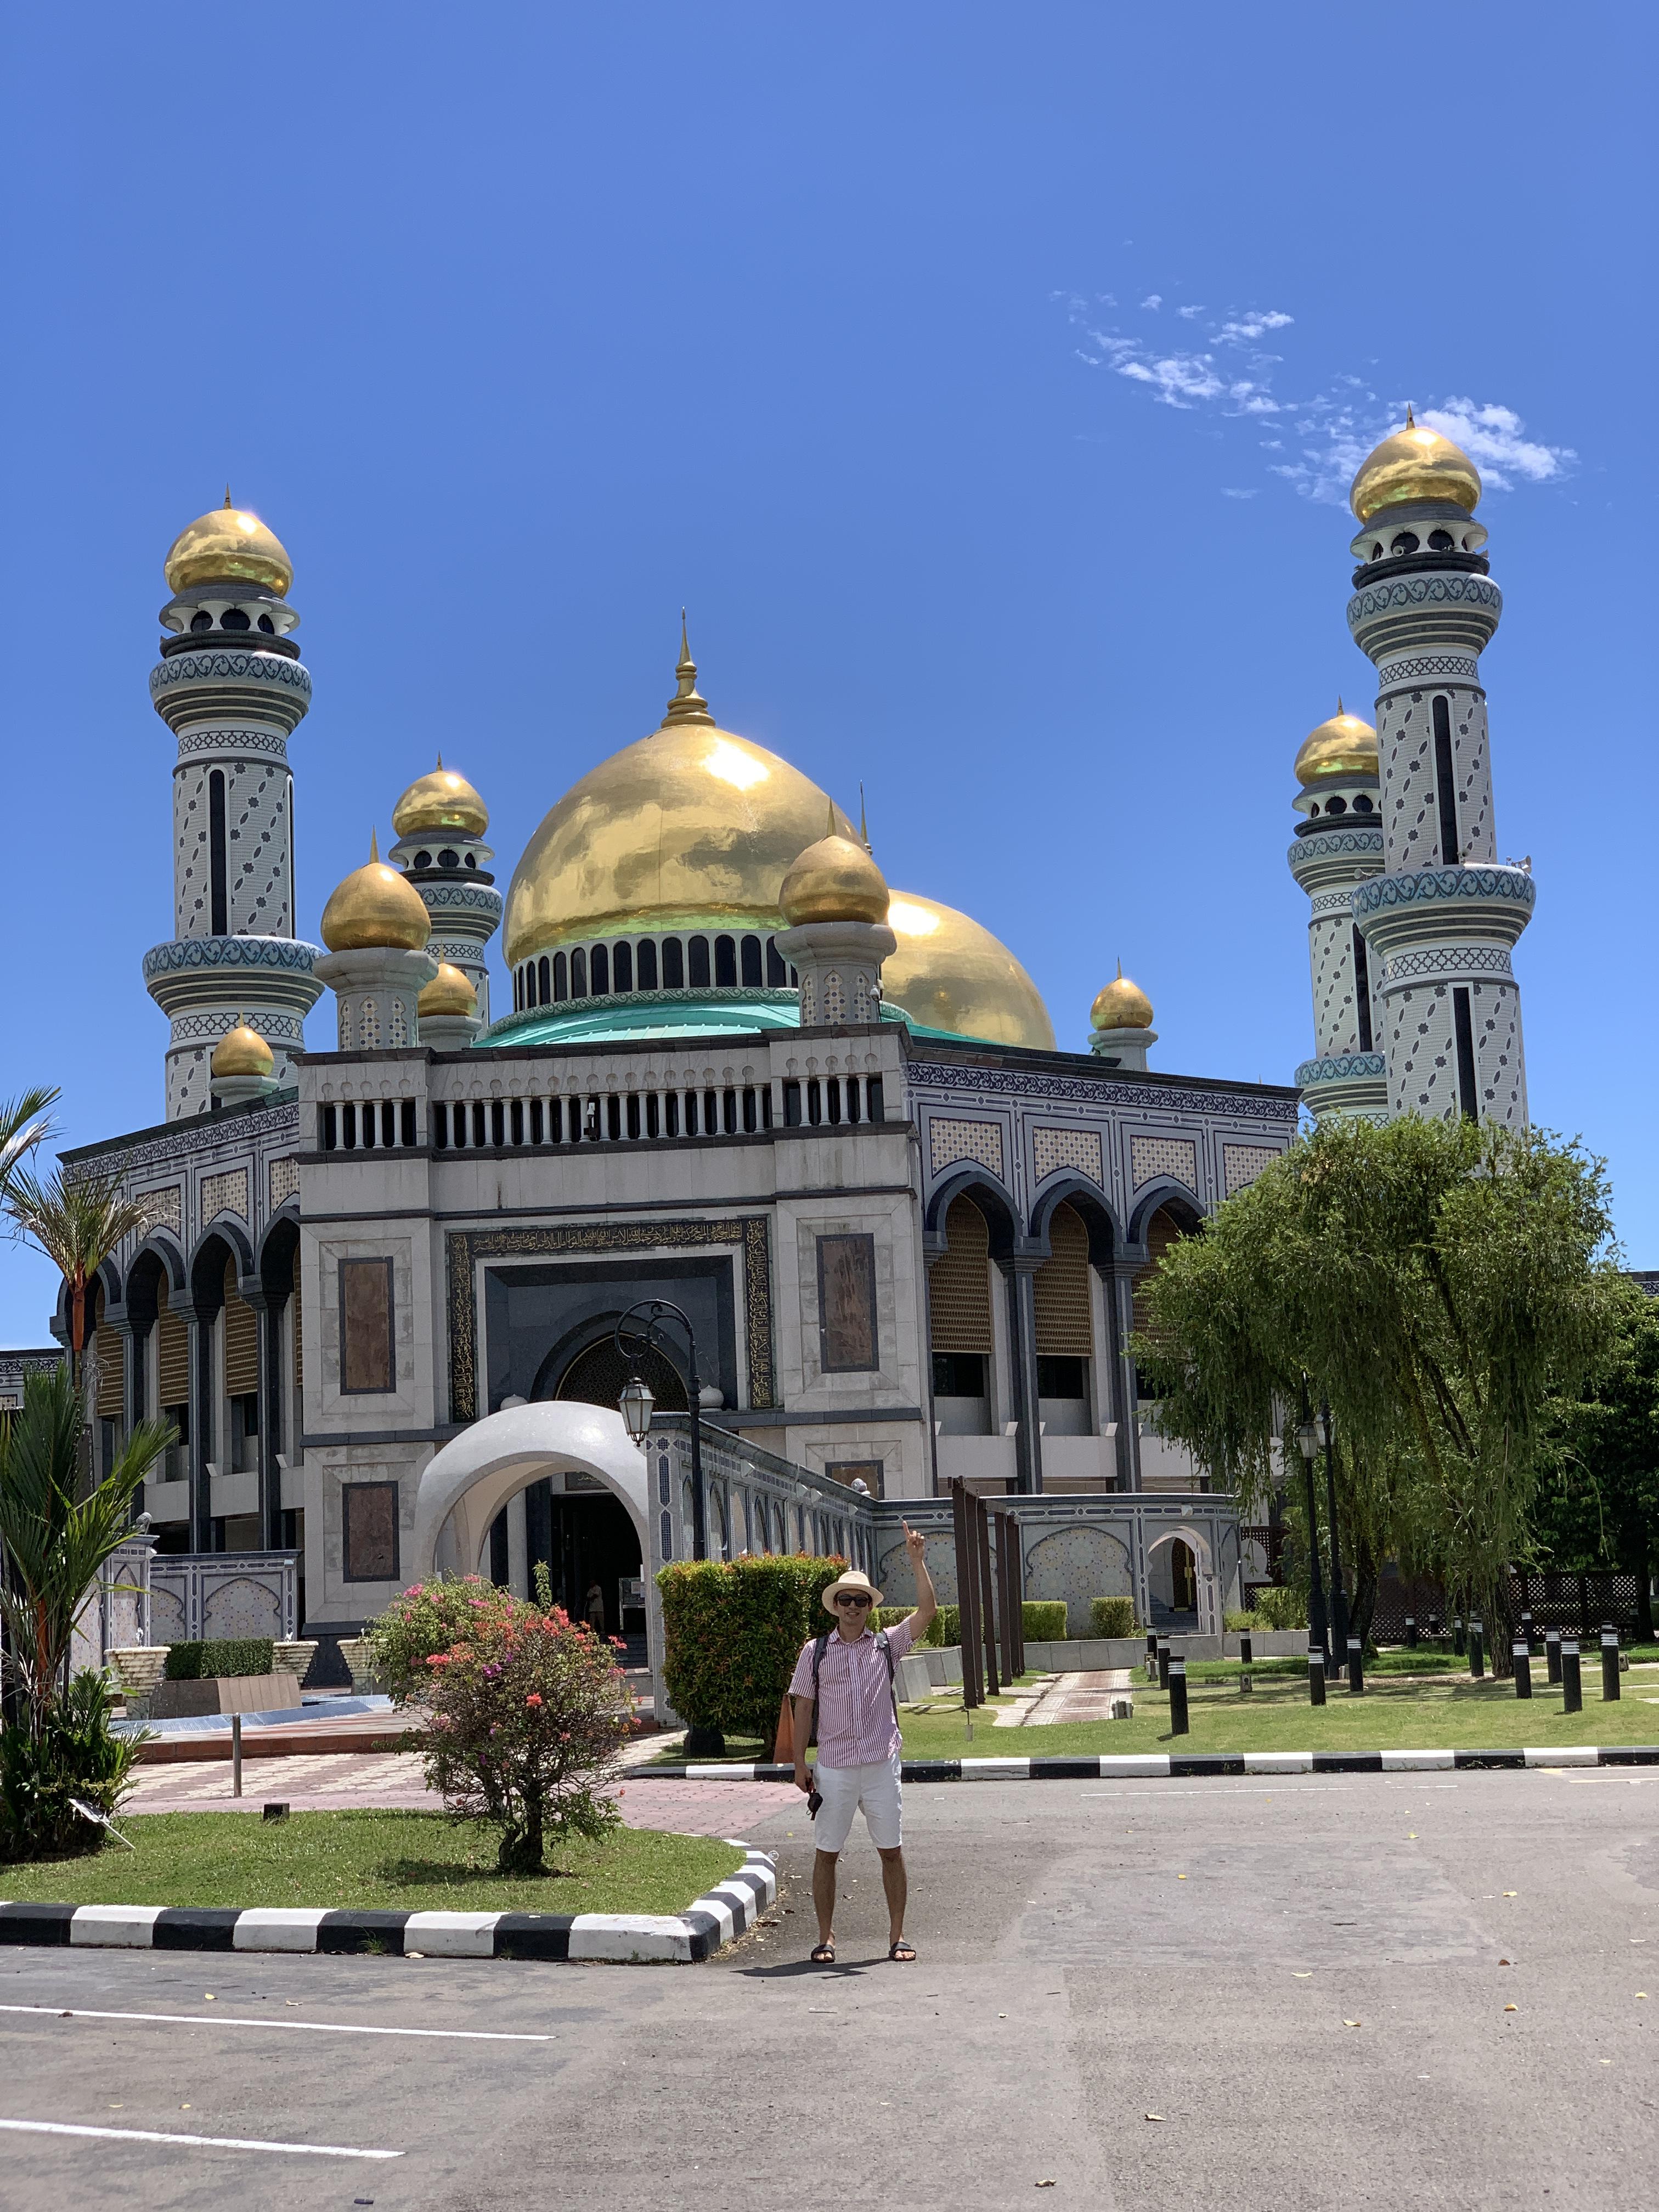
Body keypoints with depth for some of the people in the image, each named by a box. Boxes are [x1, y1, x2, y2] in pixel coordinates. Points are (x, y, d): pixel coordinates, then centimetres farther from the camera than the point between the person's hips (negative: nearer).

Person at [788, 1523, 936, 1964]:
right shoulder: (815, 1652, 5)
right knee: (827, 1852, 3)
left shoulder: (887, 1644, 6)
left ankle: (897, 1935, 12)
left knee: (892, 1850, 3)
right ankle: (826, 1937, 12)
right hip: (834, 1766, 0)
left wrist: (916, 1560, -12)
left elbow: (927, 1611, -5)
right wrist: (799, 1763, 1)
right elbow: (802, 1707, 6)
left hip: (882, 1763, 0)